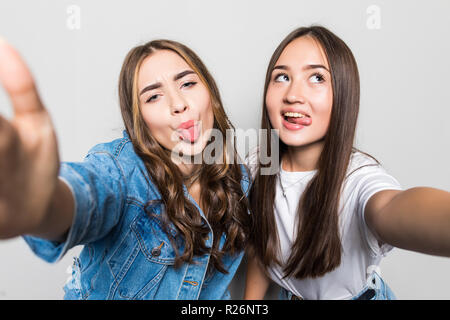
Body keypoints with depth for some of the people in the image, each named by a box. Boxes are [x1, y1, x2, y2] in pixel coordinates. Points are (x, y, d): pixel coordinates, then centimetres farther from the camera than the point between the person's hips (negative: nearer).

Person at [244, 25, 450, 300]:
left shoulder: (359, 176, -31)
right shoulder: (258, 165, -17)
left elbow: (389, 210, -56)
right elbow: (259, 247, -4)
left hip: (356, 293, -3)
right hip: (290, 294, 4)